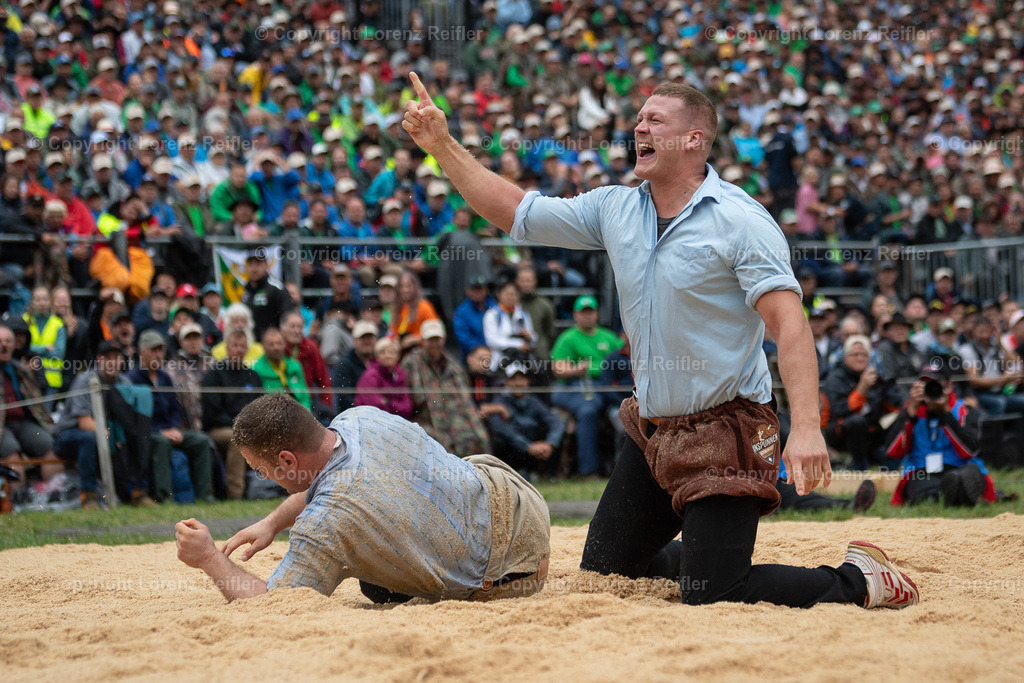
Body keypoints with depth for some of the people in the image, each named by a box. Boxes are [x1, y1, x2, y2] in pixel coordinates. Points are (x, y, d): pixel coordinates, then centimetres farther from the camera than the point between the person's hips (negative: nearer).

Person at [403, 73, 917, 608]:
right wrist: (442, 146, 4)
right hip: (653, 433, 7)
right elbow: (512, 211, 14)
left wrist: (806, 427, -32)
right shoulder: (615, 210, 7)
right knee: (602, 573, 13)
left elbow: (788, 322, -20)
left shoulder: (740, 220, -12)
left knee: (709, 596, -15)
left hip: (726, 433, -7)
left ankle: (858, 580, 5)